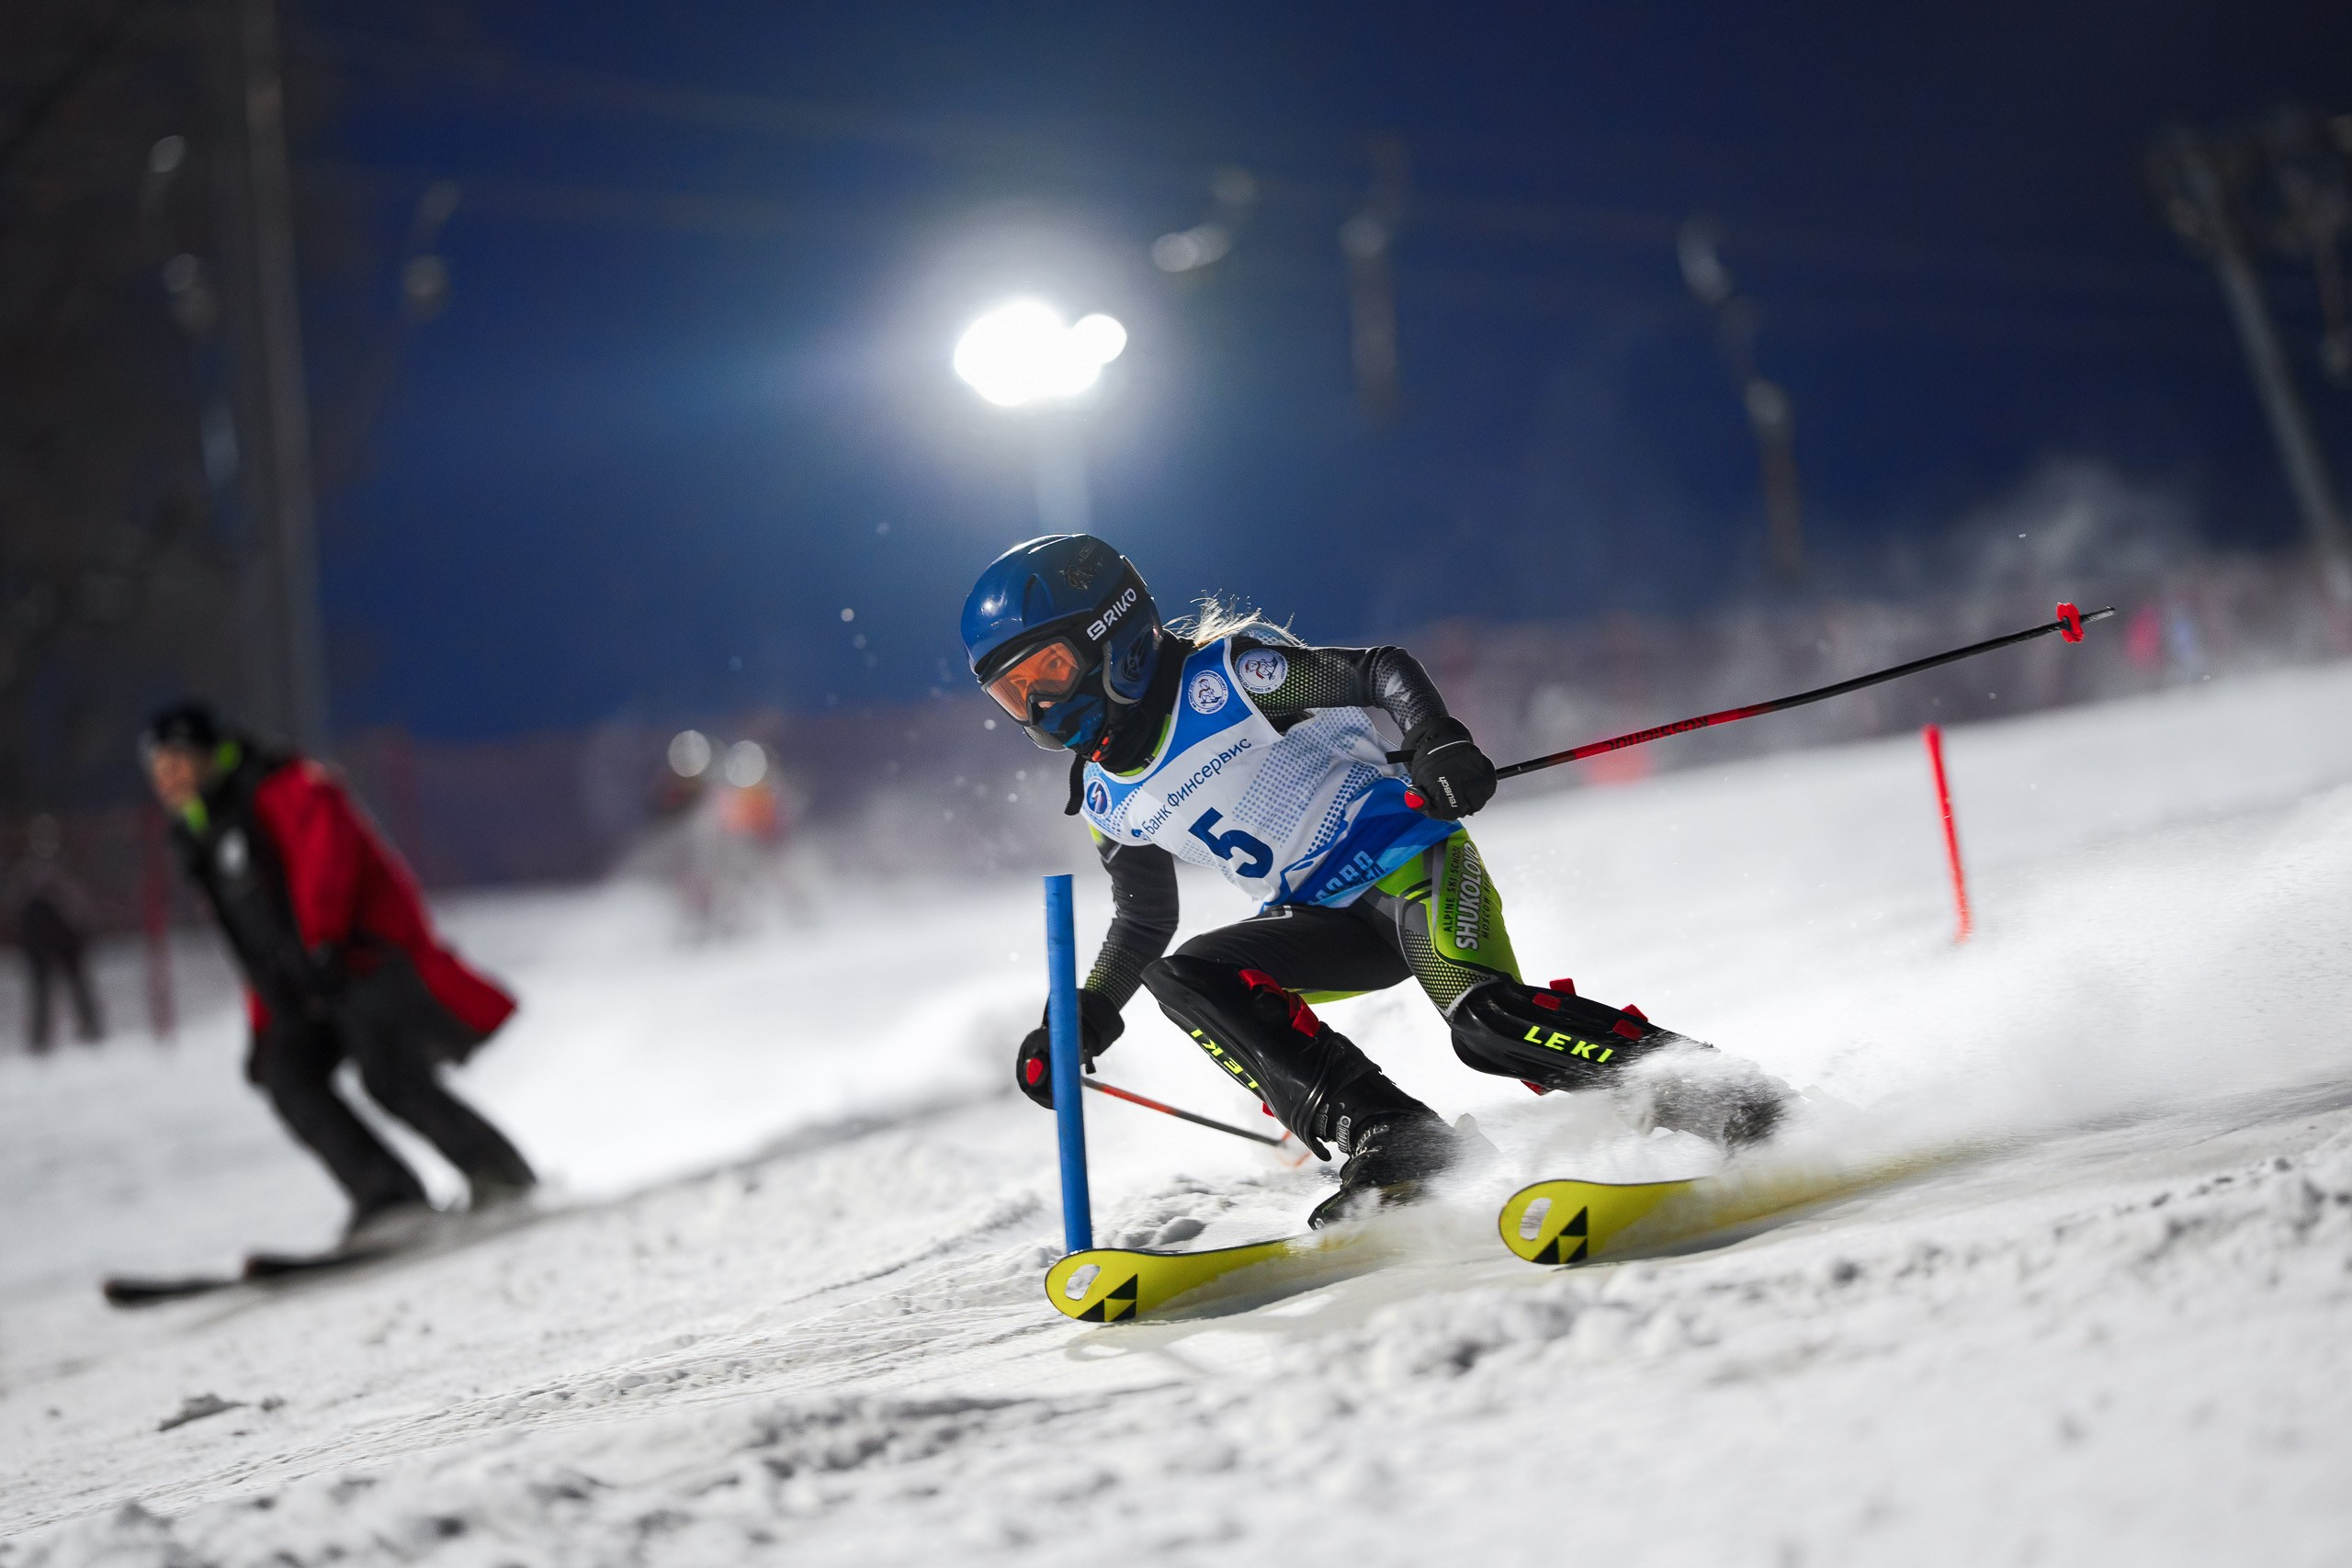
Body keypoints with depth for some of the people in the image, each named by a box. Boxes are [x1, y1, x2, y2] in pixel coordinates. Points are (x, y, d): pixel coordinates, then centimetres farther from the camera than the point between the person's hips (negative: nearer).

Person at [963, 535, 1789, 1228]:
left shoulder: (1219, 676, -11)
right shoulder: (1105, 797, 9)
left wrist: (1436, 740, -33)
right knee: (1179, 976, -15)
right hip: (1327, 923, 7)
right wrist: (1084, 1019, 10)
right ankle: (1393, 1143, -22)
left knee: (1487, 1023, -30)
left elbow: (1380, 672, -15)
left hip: (1409, 861, -7)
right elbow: (1144, 921, 21)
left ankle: (1721, 1095, -19)